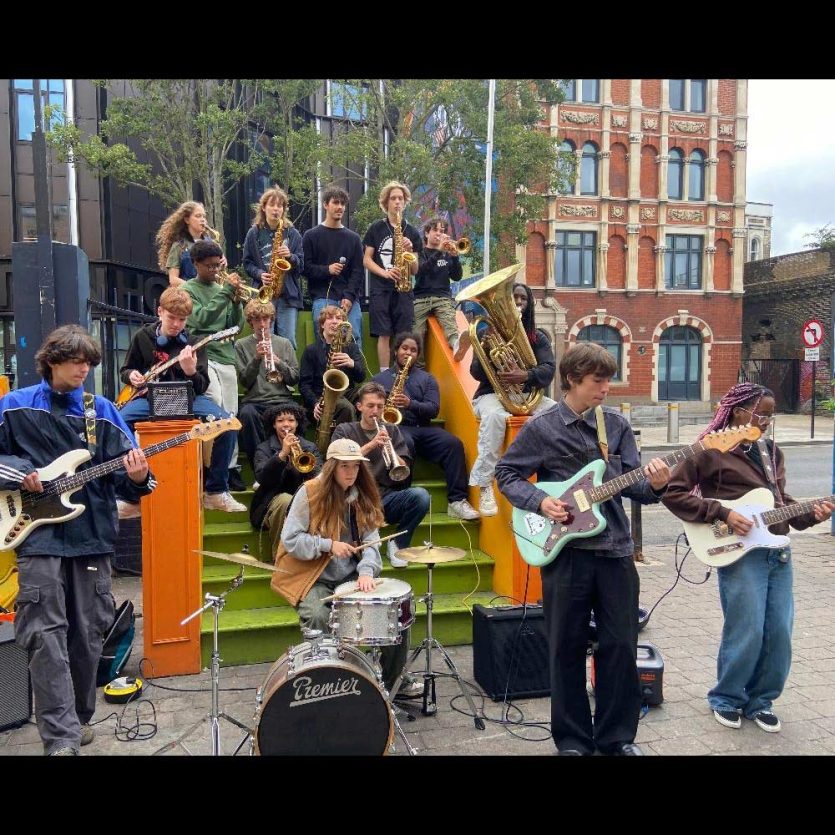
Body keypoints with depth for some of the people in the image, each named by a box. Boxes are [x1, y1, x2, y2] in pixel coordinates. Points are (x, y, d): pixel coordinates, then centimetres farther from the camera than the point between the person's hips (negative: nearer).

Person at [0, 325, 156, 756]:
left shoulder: (102, 411, 5)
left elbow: (122, 470, 1)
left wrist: (136, 477, -21)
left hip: (92, 534, 2)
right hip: (39, 533, -2)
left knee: (88, 633, 10)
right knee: (46, 634, -7)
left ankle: (79, 718, 28)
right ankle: (61, 738, -3)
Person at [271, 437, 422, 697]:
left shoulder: (363, 496, 6)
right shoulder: (310, 493, -9)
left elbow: (370, 541, -4)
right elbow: (290, 539, -11)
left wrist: (366, 570, -22)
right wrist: (329, 545, -20)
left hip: (352, 577, 5)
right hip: (315, 577, -4)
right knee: (318, 617, -33)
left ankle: (394, 680, 10)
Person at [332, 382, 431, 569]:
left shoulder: (392, 431, 15)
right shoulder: (344, 431, 10)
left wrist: (390, 450, -15)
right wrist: (371, 445, -17)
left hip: (387, 499, 3)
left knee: (420, 496, -27)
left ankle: (398, 544, -3)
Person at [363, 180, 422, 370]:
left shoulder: (412, 232, 10)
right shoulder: (376, 228, 6)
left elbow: (414, 271, 9)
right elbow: (367, 260, 2)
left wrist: (409, 251, -10)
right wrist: (385, 273, -14)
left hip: (404, 289, 2)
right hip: (380, 288, -2)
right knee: (384, 334, -4)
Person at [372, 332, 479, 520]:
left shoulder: (427, 379, 19)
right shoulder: (379, 379, 19)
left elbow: (434, 409, 4)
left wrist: (410, 404, -14)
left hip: (422, 427, 2)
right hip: (394, 427, -2)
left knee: (453, 443, -26)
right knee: (405, 445, -39)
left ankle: (457, 501, -27)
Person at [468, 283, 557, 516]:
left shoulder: (538, 337, 10)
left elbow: (548, 370, -5)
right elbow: (477, 373, -4)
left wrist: (526, 375, -27)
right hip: (492, 393, -3)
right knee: (494, 416, -39)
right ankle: (485, 487, -34)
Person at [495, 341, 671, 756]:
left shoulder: (616, 424, 4)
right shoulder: (541, 427, -5)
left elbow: (630, 484, 3)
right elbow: (506, 474, 2)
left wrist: (653, 484, -18)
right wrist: (539, 501, -14)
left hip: (615, 549, 3)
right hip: (565, 551, -3)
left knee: (621, 645, 9)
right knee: (567, 649, 8)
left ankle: (617, 737, 27)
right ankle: (573, 739, 25)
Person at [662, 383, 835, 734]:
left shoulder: (770, 452, 15)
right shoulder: (710, 450, -6)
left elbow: (781, 502, 22)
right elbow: (673, 493, -10)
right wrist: (723, 513, -15)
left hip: (777, 550, 7)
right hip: (739, 551, -6)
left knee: (779, 633, 8)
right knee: (746, 634, -4)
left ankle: (759, 700, 27)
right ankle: (726, 699, 19)